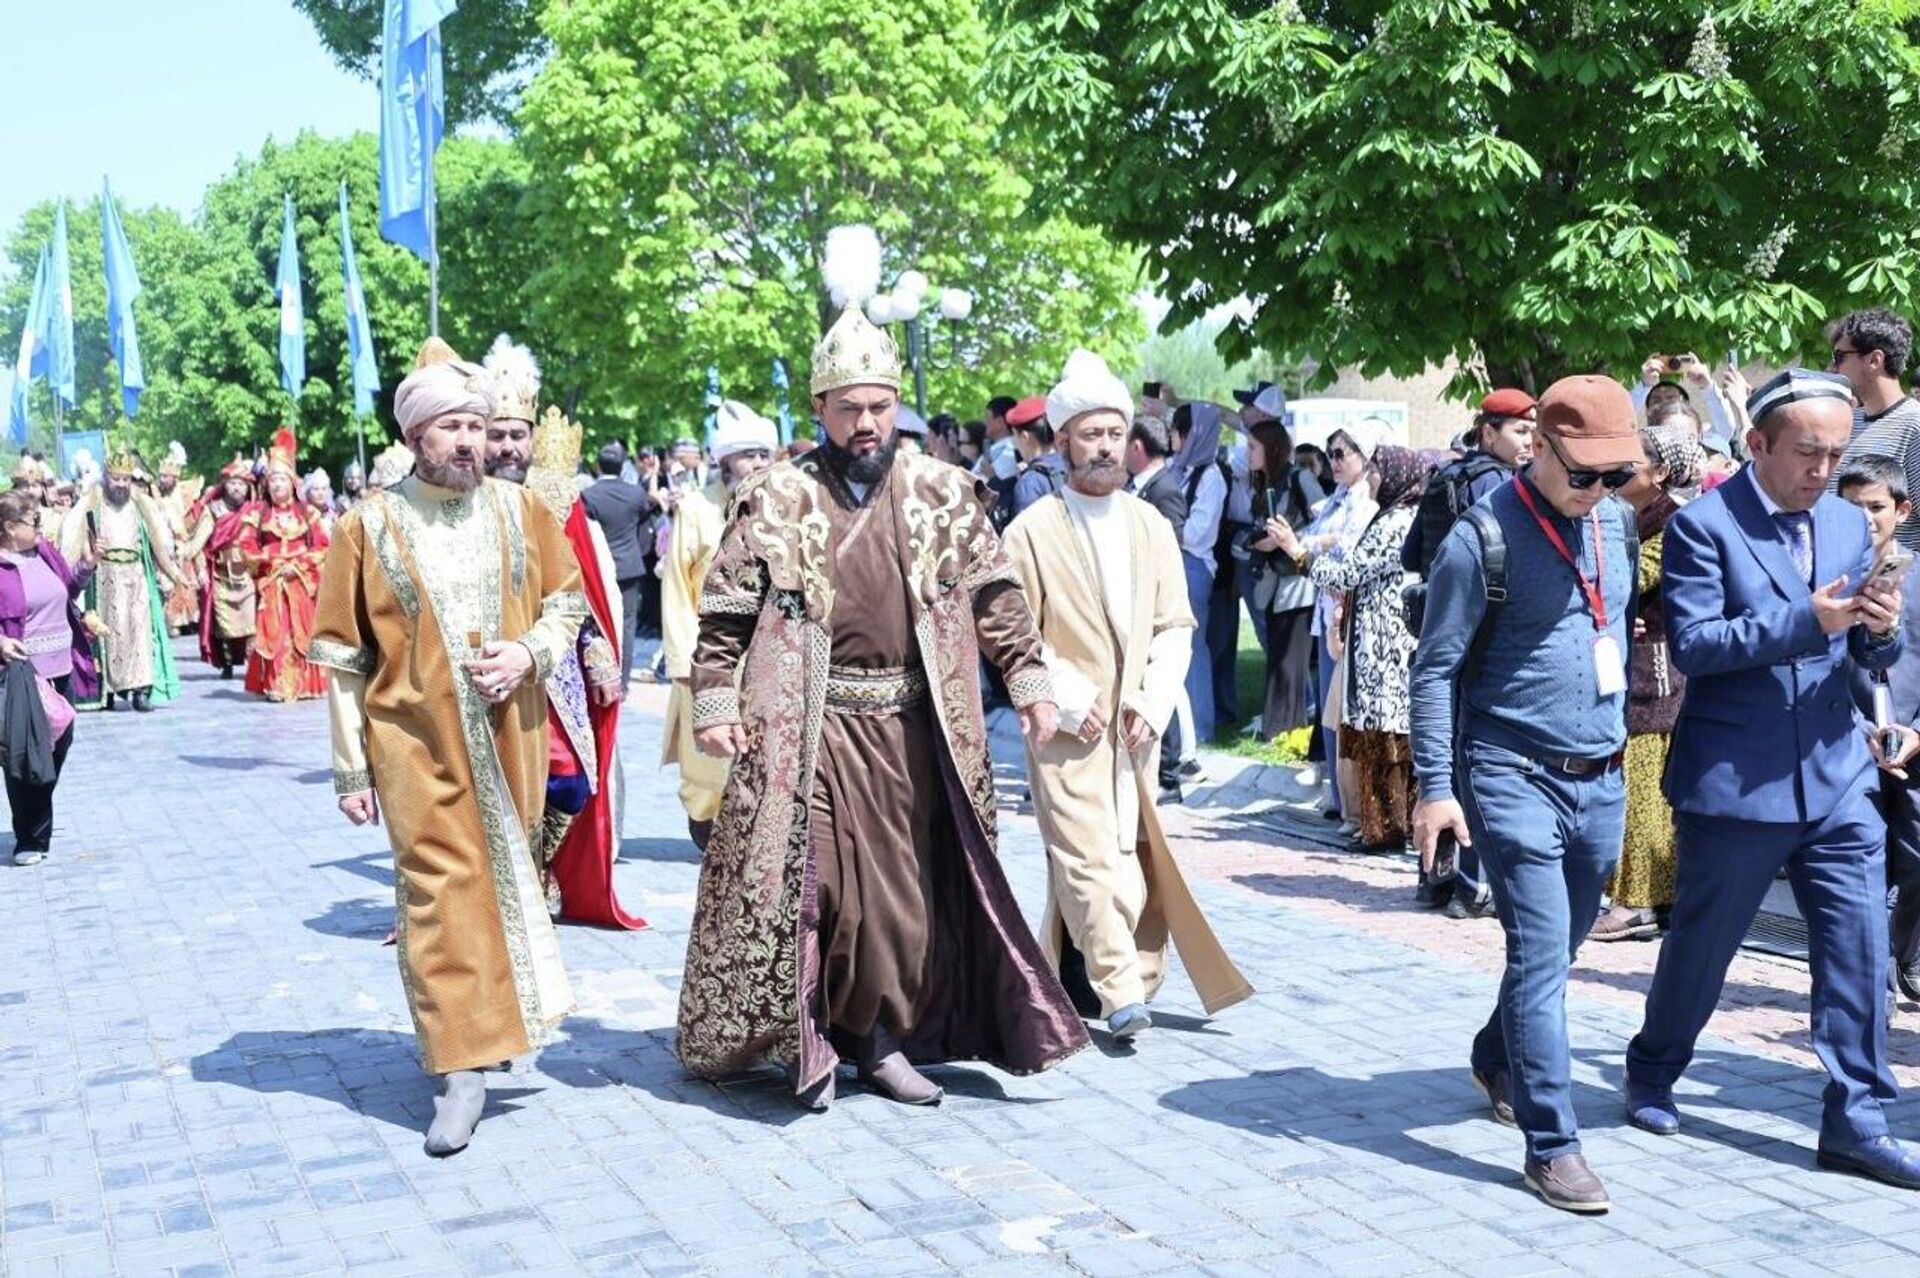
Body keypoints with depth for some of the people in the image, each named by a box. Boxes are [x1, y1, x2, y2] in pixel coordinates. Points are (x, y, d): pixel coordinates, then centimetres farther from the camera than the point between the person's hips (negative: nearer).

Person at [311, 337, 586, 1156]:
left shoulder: (520, 513, 2)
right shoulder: (371, 527, -5)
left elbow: (567, 599, 11)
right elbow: (344, 658, -2)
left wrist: (528, 652, -11)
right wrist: (352, 767, -3)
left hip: (510, 740, 3)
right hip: (419, 745, -3)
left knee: (509, 879, 14)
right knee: (442, 893, -4)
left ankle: (500, 1021, 34)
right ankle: (466, 1064, -1)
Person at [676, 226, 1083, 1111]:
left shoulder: (942, 495, 7)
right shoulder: (776, 501, 0)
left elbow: (995, 597, 8)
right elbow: (726, 611, 0)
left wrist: (1030, 681, 1)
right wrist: (715, 704, -8)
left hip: (913, 725, 3)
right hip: (809, 727, -2)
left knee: (910, 887, 7)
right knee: (810, 882, -2)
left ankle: (888, 1038, 20)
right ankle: (807, 1037, 13)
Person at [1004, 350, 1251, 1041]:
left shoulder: (1152, 526, 10)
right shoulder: (1031, 532, -3)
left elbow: (1176, 627, 9)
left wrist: (1154, 704, -4)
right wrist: (1068, 700, -13)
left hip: (1136, 726, 5)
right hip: (1067, 728, -5)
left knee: (1134, 854, 7)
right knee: (1087, 855, -12)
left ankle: (1072, 974, 21)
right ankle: (1121, 993, -12)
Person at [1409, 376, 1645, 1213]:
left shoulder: (1616, 524, 7)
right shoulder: (1484, 538, -13)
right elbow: (1435, 668, -10)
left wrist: (1621, 736, 16)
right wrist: (1434, 787, -13)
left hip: (1600, 777, 7)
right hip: (1515, 776, -6)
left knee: (1559, 945, 18)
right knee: (1542, 955, -7)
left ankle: (1497, 1063, 41)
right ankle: (1552, 1145, 0)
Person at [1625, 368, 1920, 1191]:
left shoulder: (1849, 524, 9)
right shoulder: (1704, 525, -9)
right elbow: (1692, 645, -17)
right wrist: (1805, 619, -25)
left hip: (1836, 776, 5)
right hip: (1735, 780, -5)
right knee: (1701, 944, 11)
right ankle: (1651, 1077, 33)